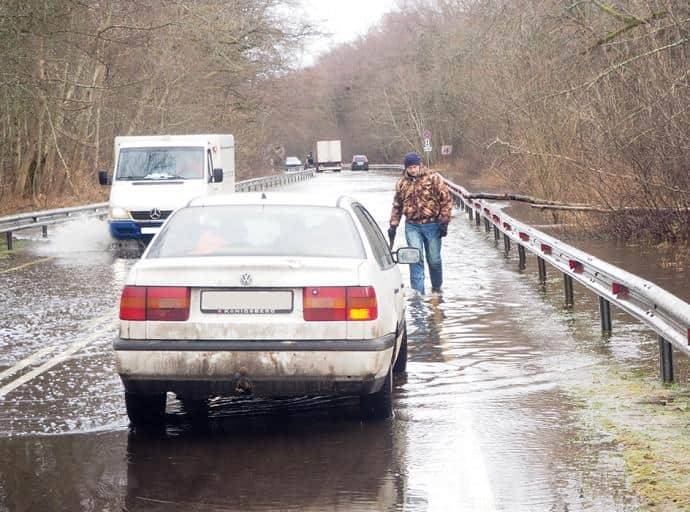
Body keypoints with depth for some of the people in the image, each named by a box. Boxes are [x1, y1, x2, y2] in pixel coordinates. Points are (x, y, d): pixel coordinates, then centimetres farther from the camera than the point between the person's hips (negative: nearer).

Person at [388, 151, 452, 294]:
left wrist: (444, 222, -9)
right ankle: (417, 292, -8)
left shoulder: (433, 178, -5)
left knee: (434, 259, 8)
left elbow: (446, 200, -4)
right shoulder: (402, 183, 6)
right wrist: (393, 226, 11)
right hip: (412, 226, 2)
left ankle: (436, 287, 30)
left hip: (432, 225, -2)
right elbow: (397, 206, 17)